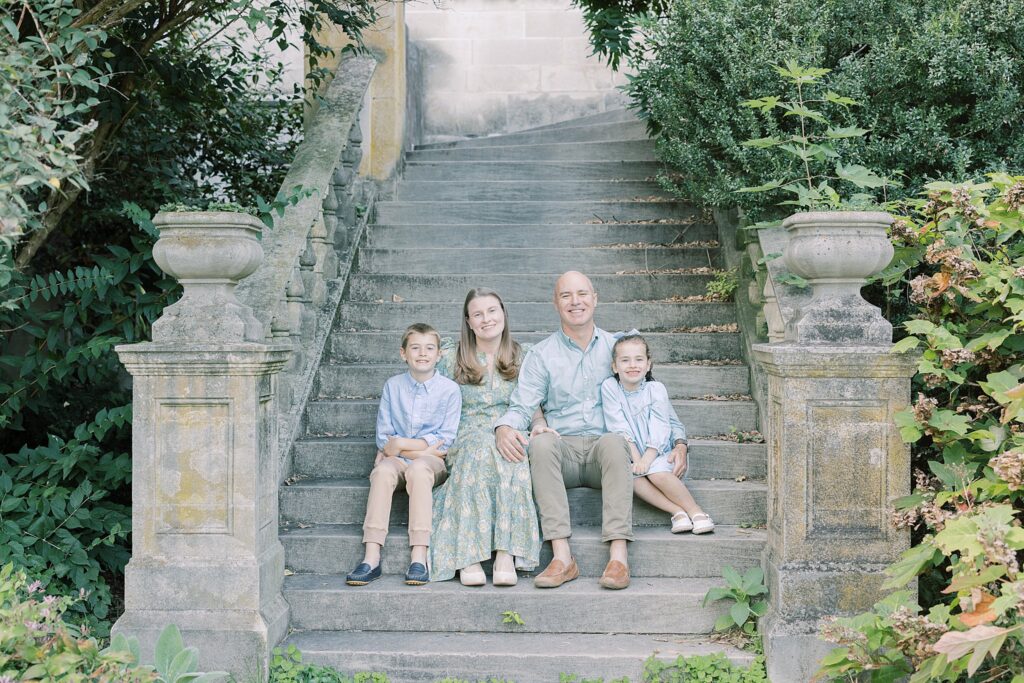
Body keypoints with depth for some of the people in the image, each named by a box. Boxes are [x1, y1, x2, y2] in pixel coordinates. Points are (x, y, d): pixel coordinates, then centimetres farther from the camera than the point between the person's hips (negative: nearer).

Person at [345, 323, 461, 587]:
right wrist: (423, 448, -9)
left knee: (418, 469, -37)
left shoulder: (449, 389, 3)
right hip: (397, 459, 2)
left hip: (433, 462, -2)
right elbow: (383, 438, 4)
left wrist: (401, 443, -8)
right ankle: (371, 558, -38)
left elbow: (445, 441, -3)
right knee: (383, 470, -33)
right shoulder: (392, 386, 9)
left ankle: (419, 558, -41)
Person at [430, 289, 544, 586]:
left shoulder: (523, 357, 16)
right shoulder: (450, 358, 12)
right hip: (467, 437, -1)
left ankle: (506, 555, -45)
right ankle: (468, 559, -43)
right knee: (480, 446, -38)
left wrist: (538, 424, -7)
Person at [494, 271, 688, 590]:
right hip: (563, 448, 0)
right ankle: (562, 557, -40)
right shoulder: (541, 355, 12)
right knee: (541, 442, -33)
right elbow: (522, 406, 2)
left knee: (613, 442, -35)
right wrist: (505, 427, -21)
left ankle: (618, 556, -43)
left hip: (604, 446, 0)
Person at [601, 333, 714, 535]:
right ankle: (677, 511, -28)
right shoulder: (610, 388, -3)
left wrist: (646, 460, -23)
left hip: (657, 452, -1)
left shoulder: (656, 389, -5)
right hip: (629, 453, 1)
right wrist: (635, 458, -18)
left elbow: (659, 431, -11)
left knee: (657, 473, -32)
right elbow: (620, 429, -9)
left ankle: (695, 511, -18)